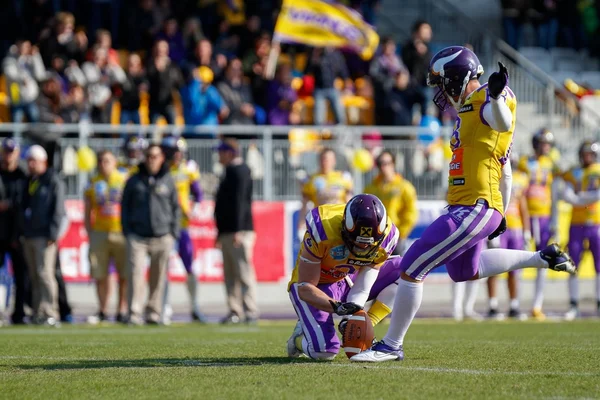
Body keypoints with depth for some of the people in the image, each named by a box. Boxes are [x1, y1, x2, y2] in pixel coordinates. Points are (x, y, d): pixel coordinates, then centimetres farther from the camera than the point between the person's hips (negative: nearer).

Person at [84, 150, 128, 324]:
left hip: (121, 232, -2)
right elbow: (88, 212, 12)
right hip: (99, 233, 2)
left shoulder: (124, 181, 3)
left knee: (124, 275, -3)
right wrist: (89, 234, 4)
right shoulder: (93, 183, 8)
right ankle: (102, 311, 12)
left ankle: (122, 311, 5)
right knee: (100, 275, 1)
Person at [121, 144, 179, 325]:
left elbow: (175, 208, 13)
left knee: (159, 277, 3)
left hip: (162, 237, 1)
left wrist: (173, 233, 5)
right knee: (135, 273, -12)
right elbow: (125, 207, 12)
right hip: (137, 237, -1)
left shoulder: (168, 181, 9)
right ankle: (134, 314, -13)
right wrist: (126, 232, 3)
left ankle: (153, 313, 11)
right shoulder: (134, 181, 8)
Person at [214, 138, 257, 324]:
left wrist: (237, 231, -25)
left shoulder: (238, 172, -10)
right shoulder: (232, 171, 20)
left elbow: (239, 202, -19)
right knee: (230, 274, 10)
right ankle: (235, 311, 11)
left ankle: (251, 312, -14)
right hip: (228, 232, 11)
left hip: (239, 231, -11)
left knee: (244, 271, -12)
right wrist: (221, 232, 24)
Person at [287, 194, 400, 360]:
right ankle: (300, 337, 12)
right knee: (324, 351, -25)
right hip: (316, 286, -5)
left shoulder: (387, 234, -22)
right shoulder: (323, 229, -34)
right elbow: (305, 288, -27)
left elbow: (362, 288, -19)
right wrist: (337, 307, -43)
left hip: (348, 281, 5)